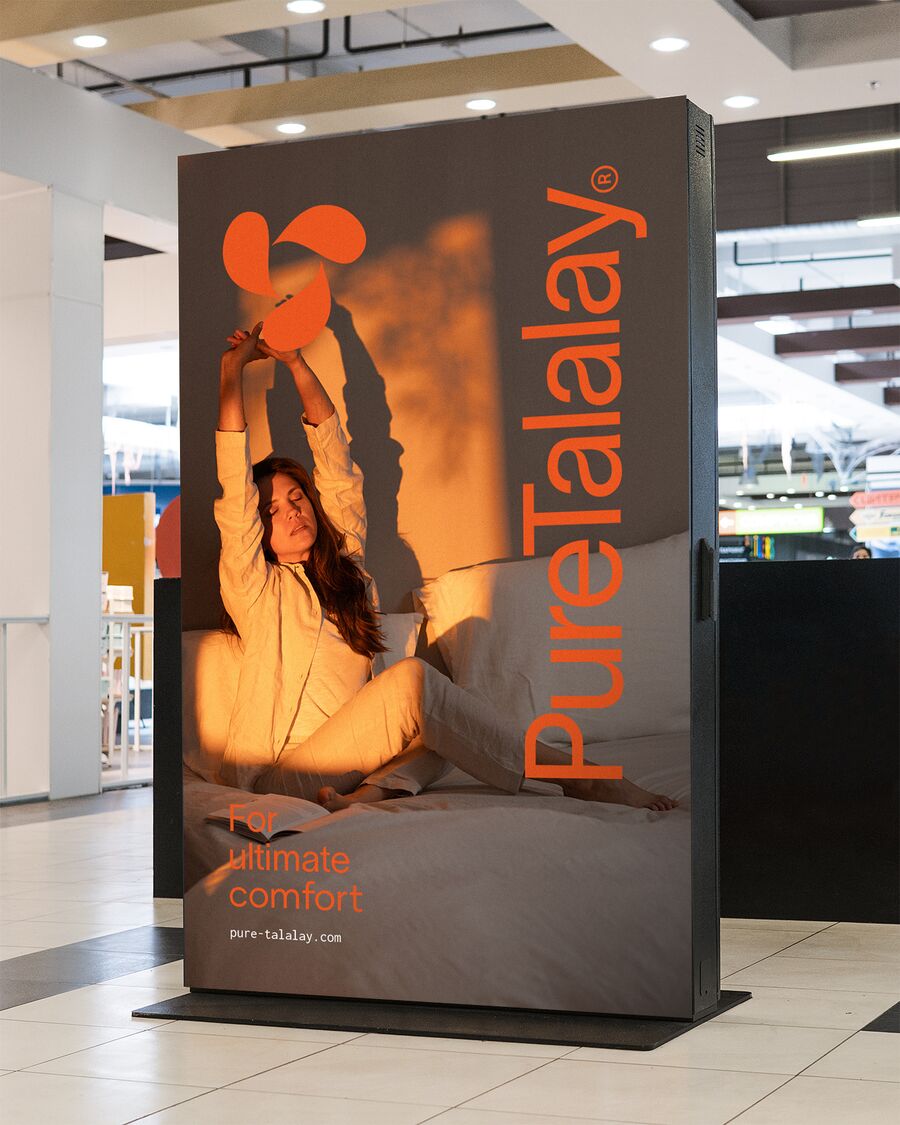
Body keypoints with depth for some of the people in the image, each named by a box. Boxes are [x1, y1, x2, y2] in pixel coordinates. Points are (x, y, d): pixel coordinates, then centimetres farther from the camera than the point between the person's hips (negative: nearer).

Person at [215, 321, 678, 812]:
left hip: (343, 756, 7)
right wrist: (232, 371, -11)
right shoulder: (255, 586, 1)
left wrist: (295, 363, 9)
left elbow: (336, 465, 13)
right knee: (411, 680, -26)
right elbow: (235, 491, -10)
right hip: (281, 773, -7)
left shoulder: (343, 565, 16)